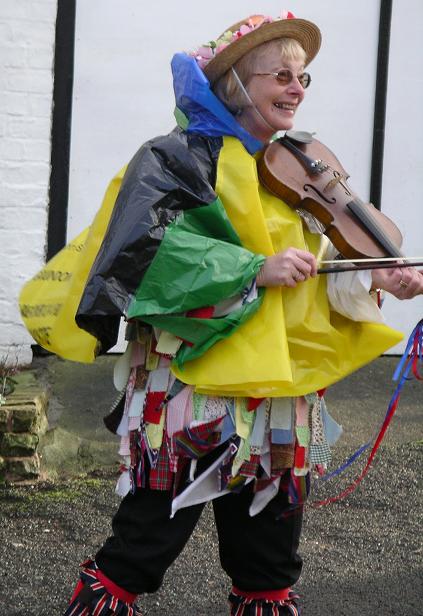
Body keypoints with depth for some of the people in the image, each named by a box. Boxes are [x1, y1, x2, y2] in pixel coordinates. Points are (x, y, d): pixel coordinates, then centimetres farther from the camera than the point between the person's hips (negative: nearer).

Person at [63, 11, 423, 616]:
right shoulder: (183, 157, -9)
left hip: (280, 396, 7)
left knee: (269, 563, 15)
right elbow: (149, 247, -24)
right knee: (142, 547, 0)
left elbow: (313, 273, 16)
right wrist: (258, 270, -24)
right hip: (194, 388, -7)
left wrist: (374, 278, -3)